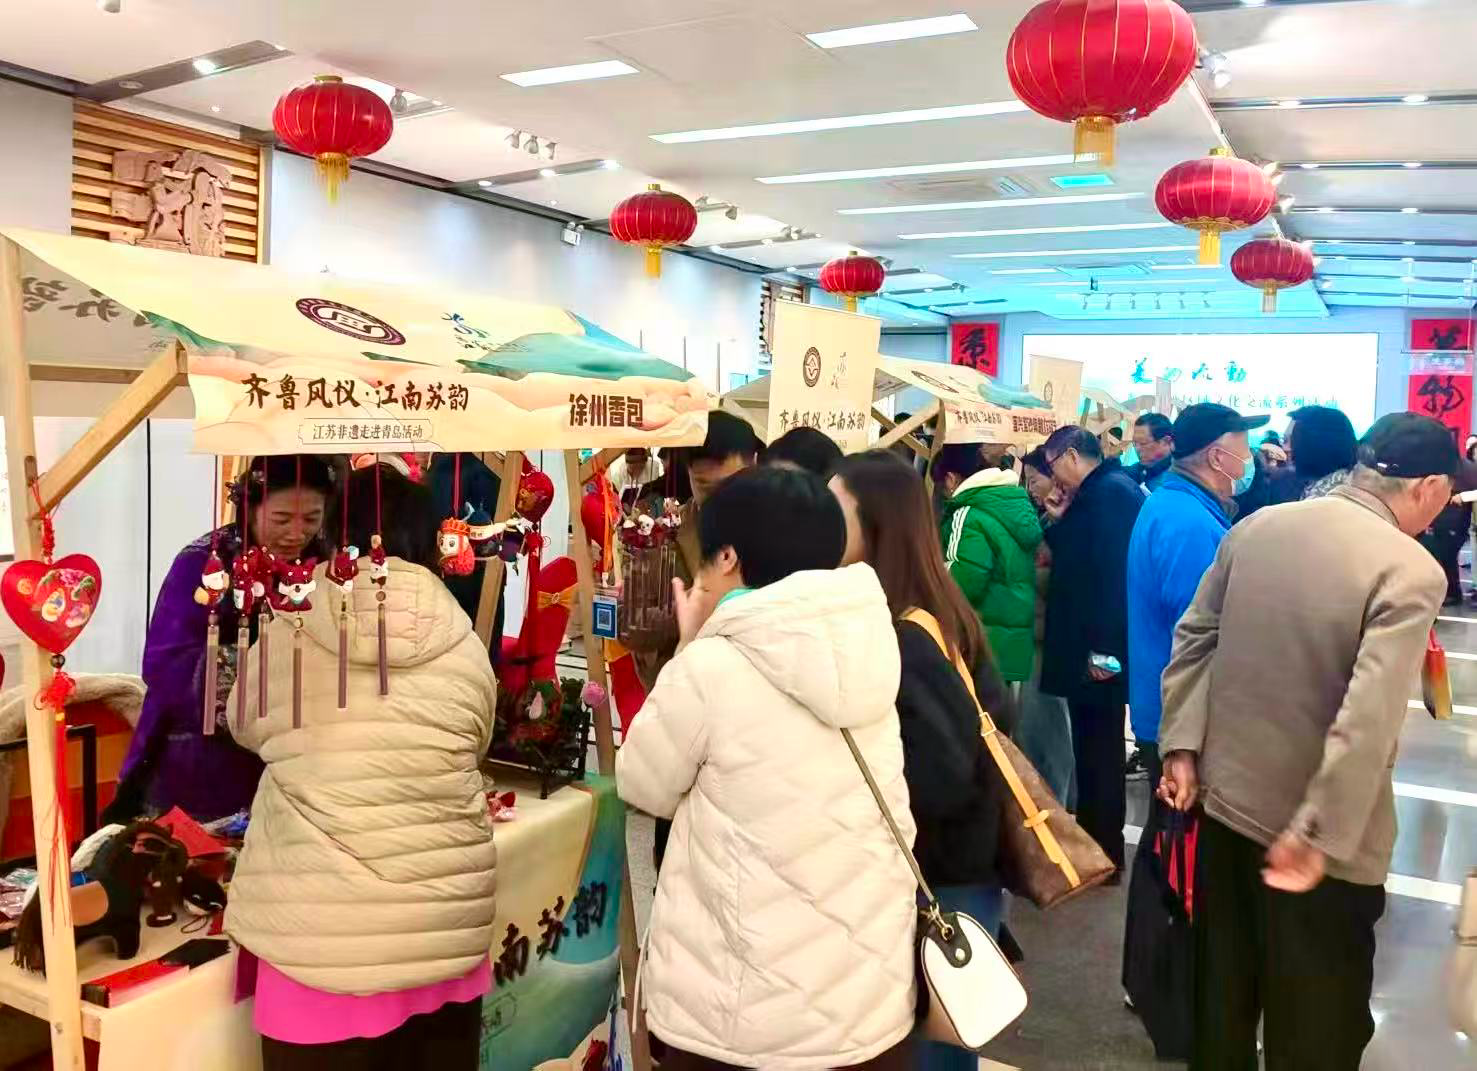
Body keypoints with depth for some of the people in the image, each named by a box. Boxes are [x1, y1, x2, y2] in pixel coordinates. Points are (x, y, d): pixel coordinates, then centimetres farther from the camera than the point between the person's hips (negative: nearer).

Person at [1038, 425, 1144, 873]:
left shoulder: (1112, 491, -16)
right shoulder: (1097, 494, 16)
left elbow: (1115, 570, -24)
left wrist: (1105, 647, -25)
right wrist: (1060, 524, 9)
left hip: (1099, 651, -10)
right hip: (1089, 646, 10)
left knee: (1099, 749, -1)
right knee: (1093, 747, 16)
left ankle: (1104, 853, 10)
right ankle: (1092, 842, 27)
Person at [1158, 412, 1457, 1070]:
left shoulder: (1256, 526, 0)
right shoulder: (1411, 572, -19)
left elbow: (1194, 638, 3)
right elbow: (1368, 718, -27)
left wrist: (1182, 746, 6)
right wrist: (1318, 834, -23)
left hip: (1226, 798, 6)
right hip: (1317, 833, -5)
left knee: (1223, 1002, 23)